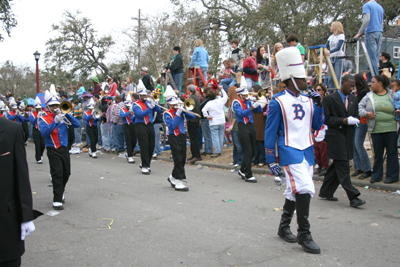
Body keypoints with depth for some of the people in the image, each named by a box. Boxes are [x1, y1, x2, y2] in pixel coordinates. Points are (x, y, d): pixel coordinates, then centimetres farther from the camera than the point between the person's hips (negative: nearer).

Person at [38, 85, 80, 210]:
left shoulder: (63, 117, 9)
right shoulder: (43, 119, -1)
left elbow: (77, 124, -3)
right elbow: (44, 132, -18)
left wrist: (66, 114, -14)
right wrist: (55, 122, -28)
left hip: (64, 149, 4)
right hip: (53, 150, -4)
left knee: (66, 173, 13)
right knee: (57, 174, -11)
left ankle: (60, 192, 37)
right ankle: (57, 200, -7)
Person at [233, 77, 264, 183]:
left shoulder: (249, 101, 13)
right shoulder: (236, 103, -3)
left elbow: (260, 110, 11)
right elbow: (242, 113, -19)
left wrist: (257, 104, -8)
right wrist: (252, 107, -29)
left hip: (251, 126, 7)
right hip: (243, 127, -6)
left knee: (252, 151, 10)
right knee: (248, 152, -9)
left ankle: (242, 171, 27)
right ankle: (248, 175, -3)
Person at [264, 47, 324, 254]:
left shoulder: (308, 101, 10)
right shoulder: (278, 102, -8)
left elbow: (317, 126, 13)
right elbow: (270, 132, -6)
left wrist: (318, 105, -1)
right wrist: (270, 160, -7)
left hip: (307, 152, 7)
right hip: (290, 152, -7)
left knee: (295, 191, 15)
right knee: (304, 189, -17)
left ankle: (284, 227, 31)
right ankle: (304, 235, -4)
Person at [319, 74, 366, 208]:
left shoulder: (353, 99, 13)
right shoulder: (329, 99, -6)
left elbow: (355, 115, 20)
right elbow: (326, 119, -9)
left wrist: (354, 121, -4)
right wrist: (343, 121, -18)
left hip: (348, 136, 7)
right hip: (335, 136, -7)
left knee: (337, 166, 13)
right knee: (343, 167, -8)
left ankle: (326, 192, 25)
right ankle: (353, 197, -9)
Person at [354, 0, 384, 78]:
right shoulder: (380, 7, 21)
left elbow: (366, 20, -16)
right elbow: (382, 22, 22)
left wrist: (359, 33, -16)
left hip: (371, 32, -7)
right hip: (379, 32, 7)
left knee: (372, 57, -8)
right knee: (376, 56, 8)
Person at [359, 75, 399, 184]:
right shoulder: (369, 95, 8)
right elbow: (361, 106, 10)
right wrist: (366, 113, -6)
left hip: (390, 129, -2)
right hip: (375, 129, 2)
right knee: (377, 153, 9)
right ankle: (376, 175, 20)